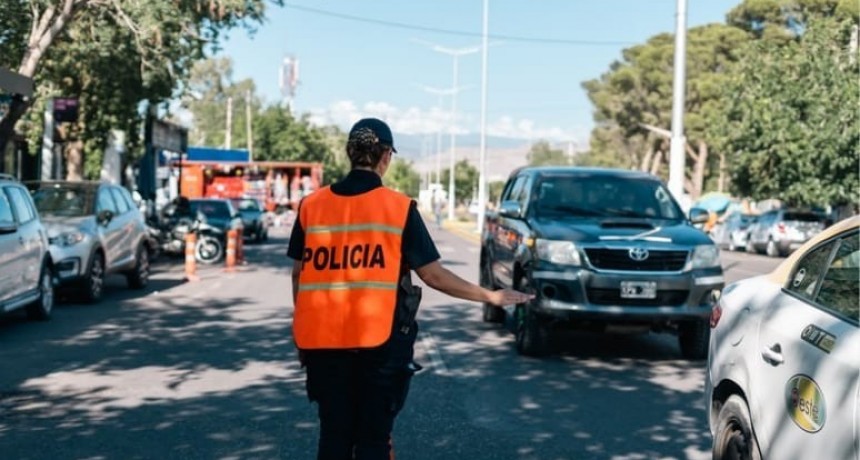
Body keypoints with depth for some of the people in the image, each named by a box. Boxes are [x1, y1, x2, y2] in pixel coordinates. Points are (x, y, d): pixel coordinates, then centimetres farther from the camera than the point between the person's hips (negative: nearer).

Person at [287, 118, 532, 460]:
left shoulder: (311, 205, 3)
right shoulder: (399, 208, -5)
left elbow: (299, 273, 10)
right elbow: (433, 275, -4)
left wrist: (302, 330, 23)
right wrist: (490, 296, 7)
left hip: (323, 339, 3)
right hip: (379, 340, -3)